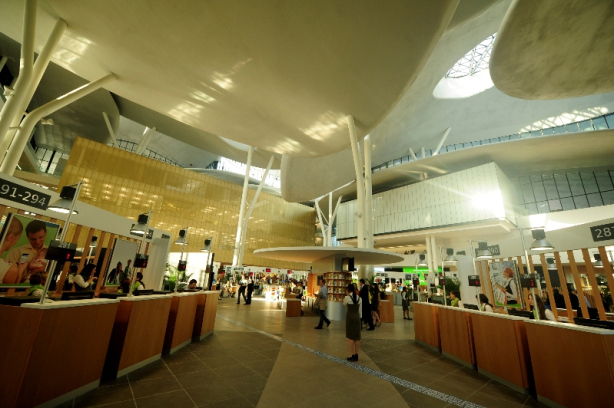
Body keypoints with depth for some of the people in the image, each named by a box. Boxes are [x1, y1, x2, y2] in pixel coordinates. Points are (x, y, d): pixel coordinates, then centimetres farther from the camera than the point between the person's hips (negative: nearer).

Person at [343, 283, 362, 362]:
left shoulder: (347, 297, -12)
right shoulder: (359, 298, 1)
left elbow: (344, 304, 8)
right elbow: (360, 310, 6)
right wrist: (360, 317, 16)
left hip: (350, 317, -4)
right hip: (357, 317, 5)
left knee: (351, 337, 2)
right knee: (357, 337, 11)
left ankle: (352, 355, 6)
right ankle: (356, 354, 19)